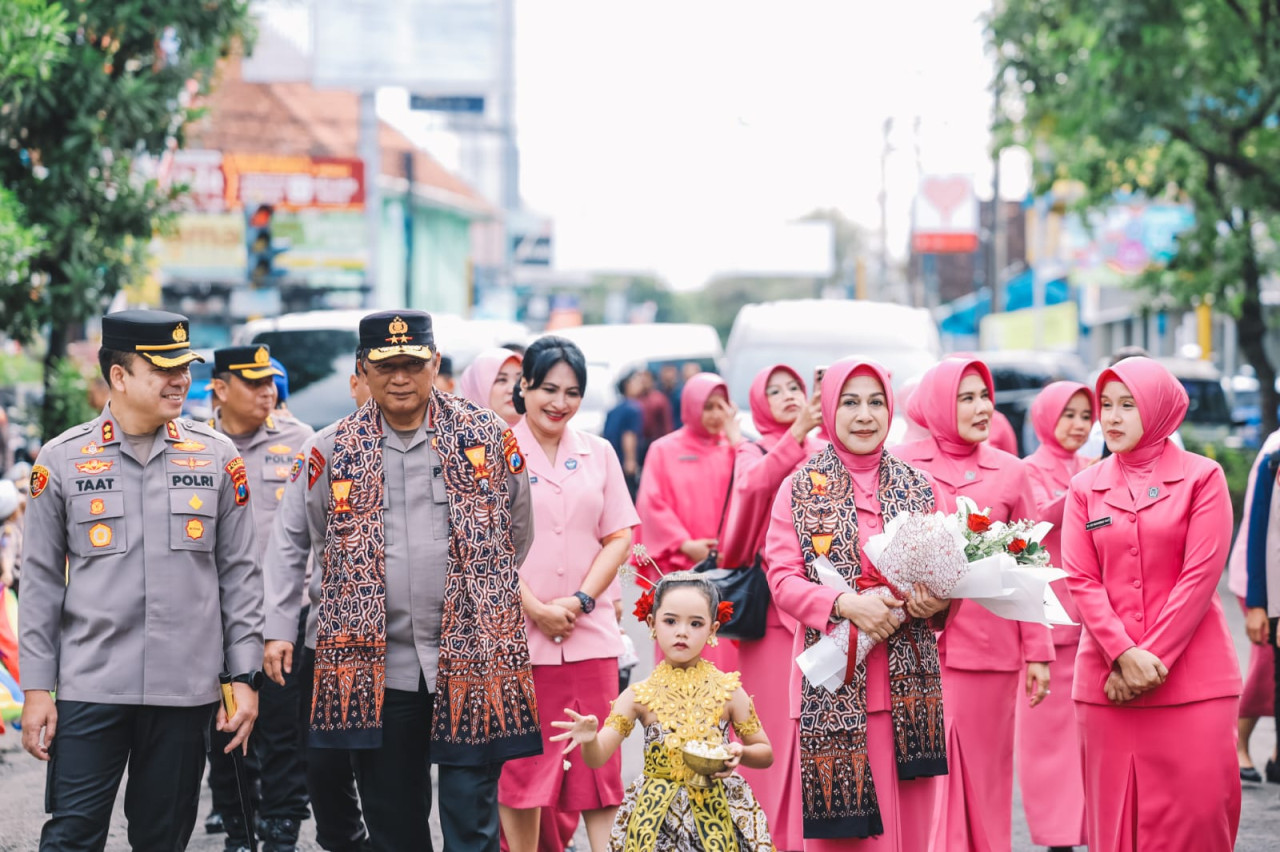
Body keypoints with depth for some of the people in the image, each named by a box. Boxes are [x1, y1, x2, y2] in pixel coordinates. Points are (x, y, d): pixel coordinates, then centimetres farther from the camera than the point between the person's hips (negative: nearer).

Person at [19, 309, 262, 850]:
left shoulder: (216, 457, 5)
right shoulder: (62, 460, 1)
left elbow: (239, 574, 9)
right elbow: (41, 582, 4)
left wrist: (245, 677, 4)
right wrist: (36, 688, 1)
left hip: (185, 692, 2)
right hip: (89, 685, -1)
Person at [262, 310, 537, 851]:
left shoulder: (488, 439, 3)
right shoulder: (331, 451, 5)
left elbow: (518, 534, 15)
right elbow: (289, 541, 13)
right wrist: (279, 628, 7)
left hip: (471, 661, -1)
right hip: (376, 669, 1)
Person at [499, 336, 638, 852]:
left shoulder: (598, 454, 10)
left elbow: (619, 538, 7)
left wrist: (579, 601, -6)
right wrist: (535, 609, -12)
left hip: (589, 633, 3)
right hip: (517, 634, -2)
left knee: (598, 762, 0)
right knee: (521, 764, 1)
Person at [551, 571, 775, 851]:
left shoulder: (728, 691, -1)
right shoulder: (639, 696, -2)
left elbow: (766, 754, 7)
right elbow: (597, 758, -5)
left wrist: (741, 753, -14)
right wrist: (589, 739, -27)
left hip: (715, 816, 0)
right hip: (656, 815, 0)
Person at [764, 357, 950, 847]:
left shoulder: (916, 486, 12)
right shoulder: (800, 489, 3)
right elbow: (782, 578, -3)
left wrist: (936, 600, -6)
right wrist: (846, 604, -18)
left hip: (908, 682, 3)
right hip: (833, 686, -3)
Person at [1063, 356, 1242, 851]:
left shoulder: (1202, 477, 2)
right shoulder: (1085, 488, 10)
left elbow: (1201, 574, -6)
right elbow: (1080, 581, 2)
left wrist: (1151, 658, -12)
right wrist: (1125, 656, -12)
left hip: (1193, 678, -2)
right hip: (1106, 681, 2)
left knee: (1198, 812, -6)